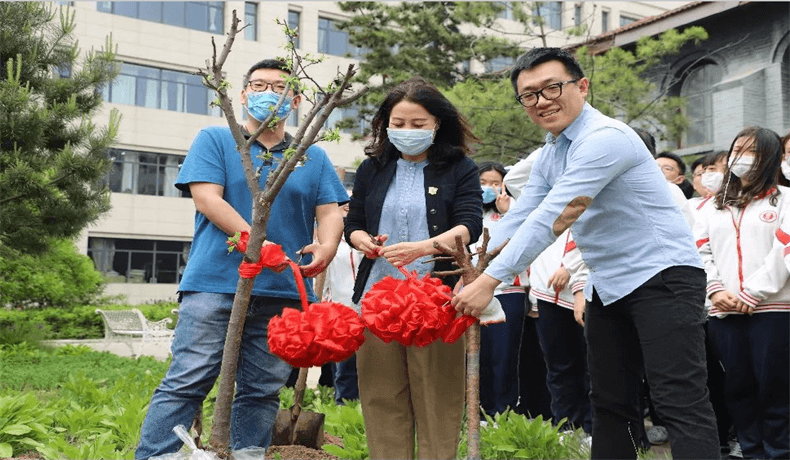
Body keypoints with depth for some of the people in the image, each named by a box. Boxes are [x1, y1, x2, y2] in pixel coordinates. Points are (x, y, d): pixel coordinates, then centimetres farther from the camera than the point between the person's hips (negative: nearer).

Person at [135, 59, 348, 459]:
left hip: (283, 293, 3)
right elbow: (206, 198, -5)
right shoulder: (214, 140, 9)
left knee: (262, 391, 7)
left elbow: (330, 213, 10)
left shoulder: (314, 158, 18)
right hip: (215, 285, -3)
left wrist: (325, 249, -14)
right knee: (186, 381, -7)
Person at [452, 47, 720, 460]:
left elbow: (553, 219, -26)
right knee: (610, 403, 13)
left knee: (680, 401, -11)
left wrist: (491, 279, -26)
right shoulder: (549, 154, 11)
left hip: (661, 275, -9)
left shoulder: (604, 137, -19)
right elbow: (517, 218, 9)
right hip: (607, 286, 9)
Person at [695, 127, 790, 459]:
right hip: (724, 312, 4)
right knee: (737, 385, 6)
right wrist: (715, 290, -5)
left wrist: (752, 295, -13)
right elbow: (700, 251, 11)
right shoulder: (713, 206, 20)